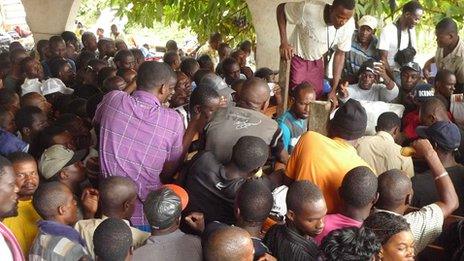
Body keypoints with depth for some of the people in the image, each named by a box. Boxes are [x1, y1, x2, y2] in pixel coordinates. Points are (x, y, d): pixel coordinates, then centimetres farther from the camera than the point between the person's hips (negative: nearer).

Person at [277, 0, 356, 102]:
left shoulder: (349, 25, -22)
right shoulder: (308, 9, -33)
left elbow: (340, 54, -9)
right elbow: (281, 8, -16)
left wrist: (334, 90, -10)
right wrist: (284, 42, -25)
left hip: (317, 61, 3)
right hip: (297, 58, -3)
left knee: (317, 98, 3)